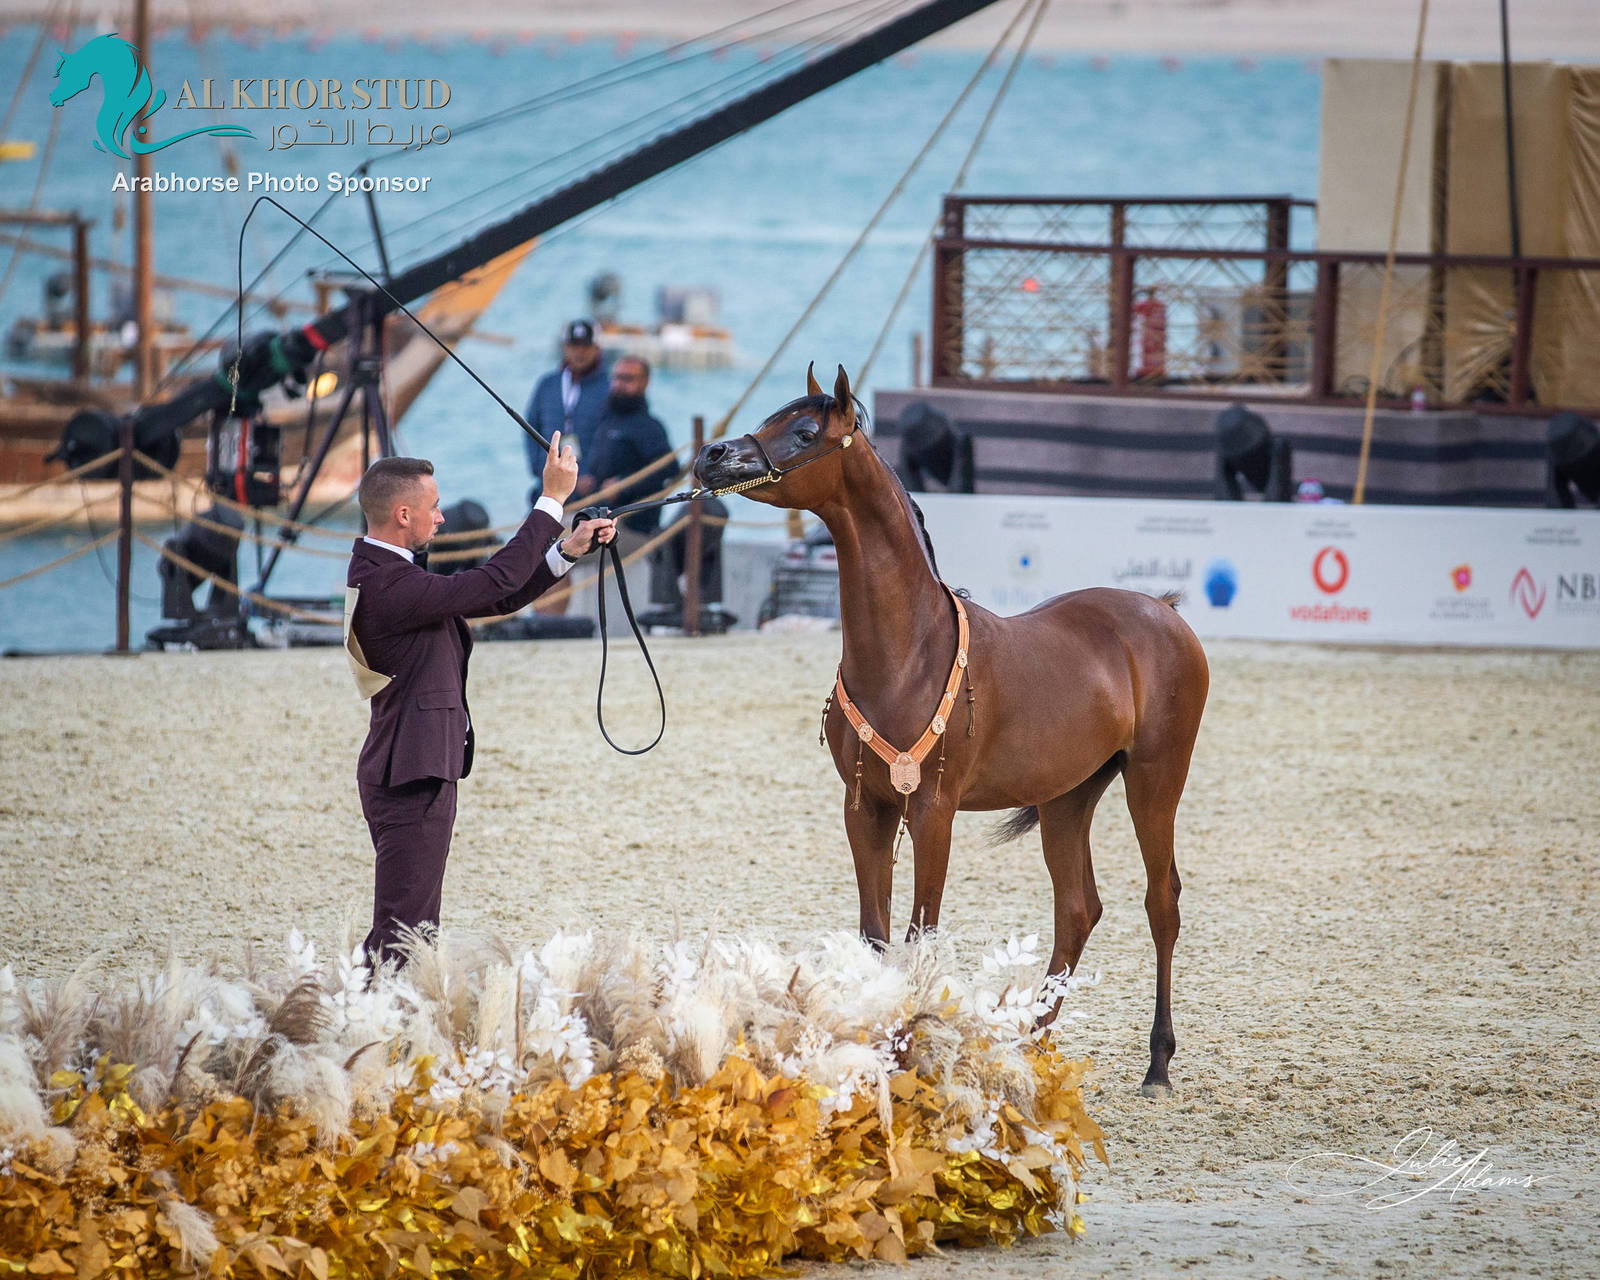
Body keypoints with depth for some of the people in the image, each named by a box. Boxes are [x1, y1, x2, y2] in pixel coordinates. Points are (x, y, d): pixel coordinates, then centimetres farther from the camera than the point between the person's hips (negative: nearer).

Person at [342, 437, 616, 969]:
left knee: (414, 929, 13)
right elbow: (493, 582, -21)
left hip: (415, 775, 11)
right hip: (411, 779, -11)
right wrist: (553, 500, -14)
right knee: (401, 932, -10)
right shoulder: (384, 584, -20)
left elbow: (495, 598, 19)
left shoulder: (385, 572, 14)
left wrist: (569, 550, 13)